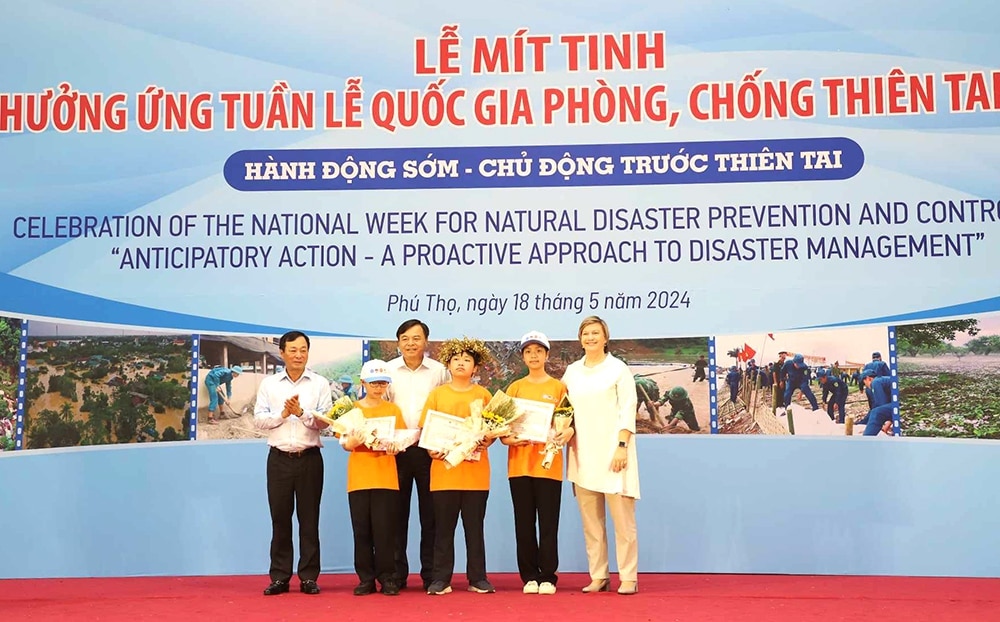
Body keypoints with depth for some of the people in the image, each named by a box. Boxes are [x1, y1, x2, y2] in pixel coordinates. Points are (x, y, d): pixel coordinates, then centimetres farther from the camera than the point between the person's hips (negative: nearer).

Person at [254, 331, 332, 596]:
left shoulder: (320, 384, 4)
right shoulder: (269, 384, 8)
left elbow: (324, 421, -4)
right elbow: (259, 419, 1)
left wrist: (301, 412, -18)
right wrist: (282, 413, -13)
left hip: (309, 458, -1)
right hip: (279, 458, 1)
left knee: (309, 519, 4)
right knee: (280, 519, 6)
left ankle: (309, 577, 11)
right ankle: (279, 578, 14)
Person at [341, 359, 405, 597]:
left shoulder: (393, 409, 8)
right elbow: (345, 443, 1)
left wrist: (394, 446, -15)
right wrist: (357, 439, -21)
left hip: (386, 476, 0)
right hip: (359, 476, 1)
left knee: (385, 529, -2)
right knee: (362, 529, 2)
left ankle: (387, 578, 6)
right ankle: (366, 579, 10)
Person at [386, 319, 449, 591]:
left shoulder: (439, 371, 4)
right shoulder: (388, 370, 6)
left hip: (429, 448, -1)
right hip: (396, 448, 1)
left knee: (430, 513, 3)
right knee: (397, 512, 4)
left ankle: (431, 574, 12)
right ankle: (396, 573, 14)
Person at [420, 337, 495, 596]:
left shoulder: (483, 395, 6)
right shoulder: (437, 394, 6)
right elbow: (425, 429, 6)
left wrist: (486, 442, -13)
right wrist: (431, 449, -12)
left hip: (476, 471, 0)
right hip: (444, 470, 0)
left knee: (475, 527, 7)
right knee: (443, 527, 5)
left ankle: (478, 578, 15)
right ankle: (441, 579, 12)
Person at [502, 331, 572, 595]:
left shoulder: (558, 387, 6)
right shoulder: (515, 388, 10)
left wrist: (568, 432, -17)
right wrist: (508, 438, -13)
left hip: (549, 463, -2)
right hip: (519, 463, 2)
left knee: (548, 524, 0)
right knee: (524, 523, 5)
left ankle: (548, 577, 9)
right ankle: (529, 576, 14)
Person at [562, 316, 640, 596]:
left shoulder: (618, 369, 1)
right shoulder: (572, 371, 13)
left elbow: (627, 411, -5)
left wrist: (622, 446, -13)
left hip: (612, 452, -4)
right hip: (583, 454, 4)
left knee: (622, 518, -3)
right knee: (590, 520, 6)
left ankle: (628, 578, 4)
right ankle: (598, 576, 13)